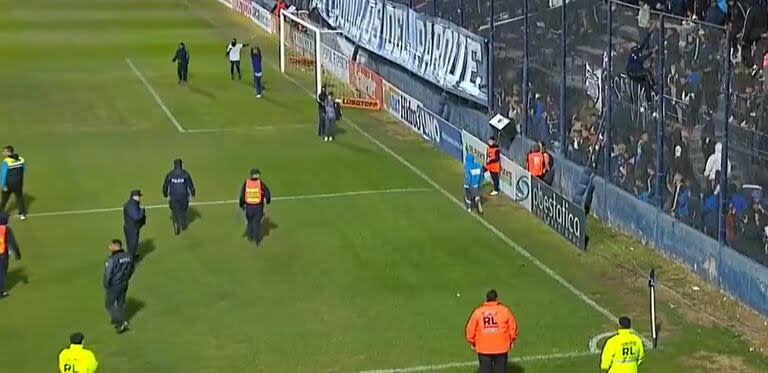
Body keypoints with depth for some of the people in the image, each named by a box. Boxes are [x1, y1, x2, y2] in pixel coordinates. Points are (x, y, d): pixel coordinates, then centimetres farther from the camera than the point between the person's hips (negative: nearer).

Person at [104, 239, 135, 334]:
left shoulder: (112, 259, -27)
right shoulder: (129, 256, -7)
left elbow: (108, 274, -24)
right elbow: (132, 269, 8)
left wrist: (106, 286, -7)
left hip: (113, 286, -6)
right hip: (124, 284, 6)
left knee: (109, 305, 12)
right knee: (121, 303, 20)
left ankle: (121, 322, 6)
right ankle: (119, 322, 33)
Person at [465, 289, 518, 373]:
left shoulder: (478, 311, -3)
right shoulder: (505, 310, -4)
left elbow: (470, 329, 1)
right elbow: (513, 327, 1)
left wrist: (472, 343, 17)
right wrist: (511, 341, 18)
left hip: (483, 348, 0)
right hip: (501, 347, 0)